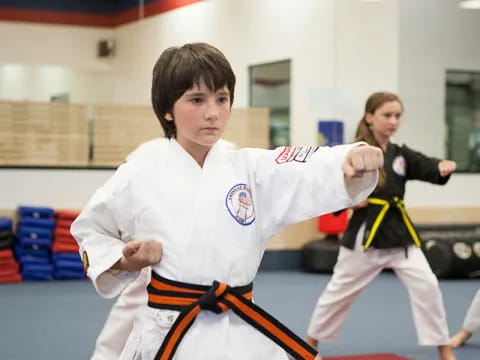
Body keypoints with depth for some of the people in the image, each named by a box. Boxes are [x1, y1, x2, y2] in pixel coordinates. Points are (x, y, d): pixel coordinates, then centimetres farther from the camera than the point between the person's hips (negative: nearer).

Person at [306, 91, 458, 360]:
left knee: (426, 285, -8)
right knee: (340, 291, 10)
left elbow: (430, 169, -9)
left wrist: (444, 167, -31)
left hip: (400, 232, 3)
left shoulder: (402, 155, 6)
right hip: (365, 232, -3)